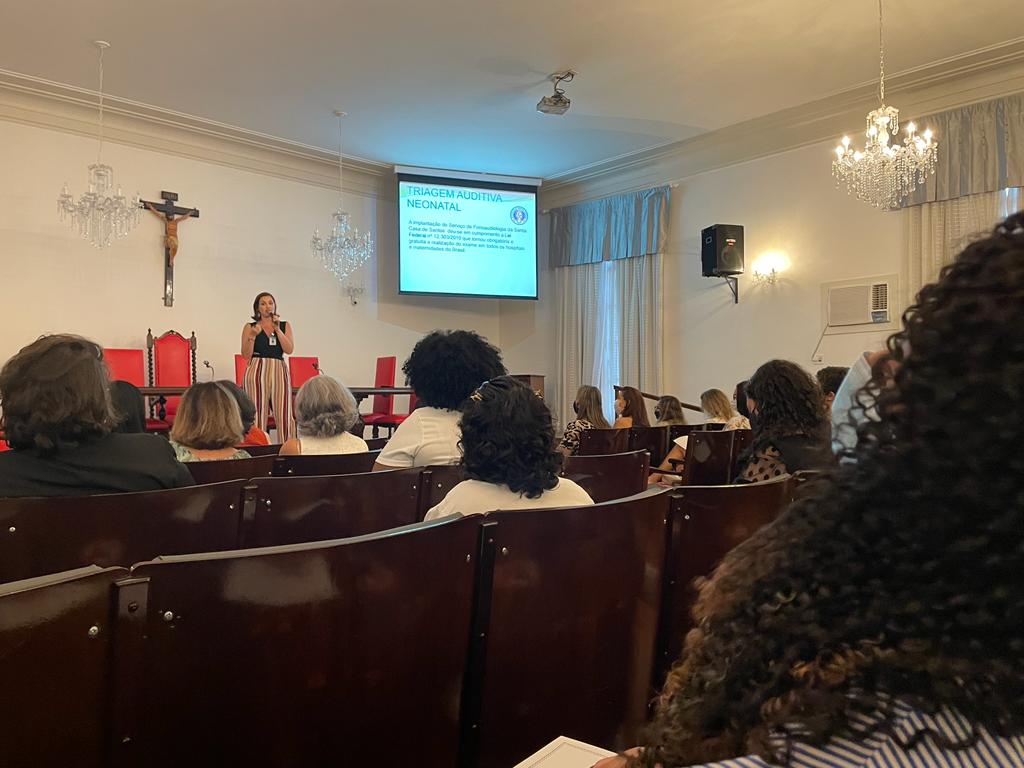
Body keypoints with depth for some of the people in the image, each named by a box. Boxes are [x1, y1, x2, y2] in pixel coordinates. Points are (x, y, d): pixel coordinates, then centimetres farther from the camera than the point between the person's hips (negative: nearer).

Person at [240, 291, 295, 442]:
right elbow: (246, 355, 3)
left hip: (279, 371, 1)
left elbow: (289, 349, 0)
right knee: (258, 414, -4)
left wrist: (277, 329, -4)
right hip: (257, 371, -1)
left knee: (284, 415, -6)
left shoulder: (285, 326, 14)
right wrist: (253, 335, -10)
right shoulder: (250, 327, 10)